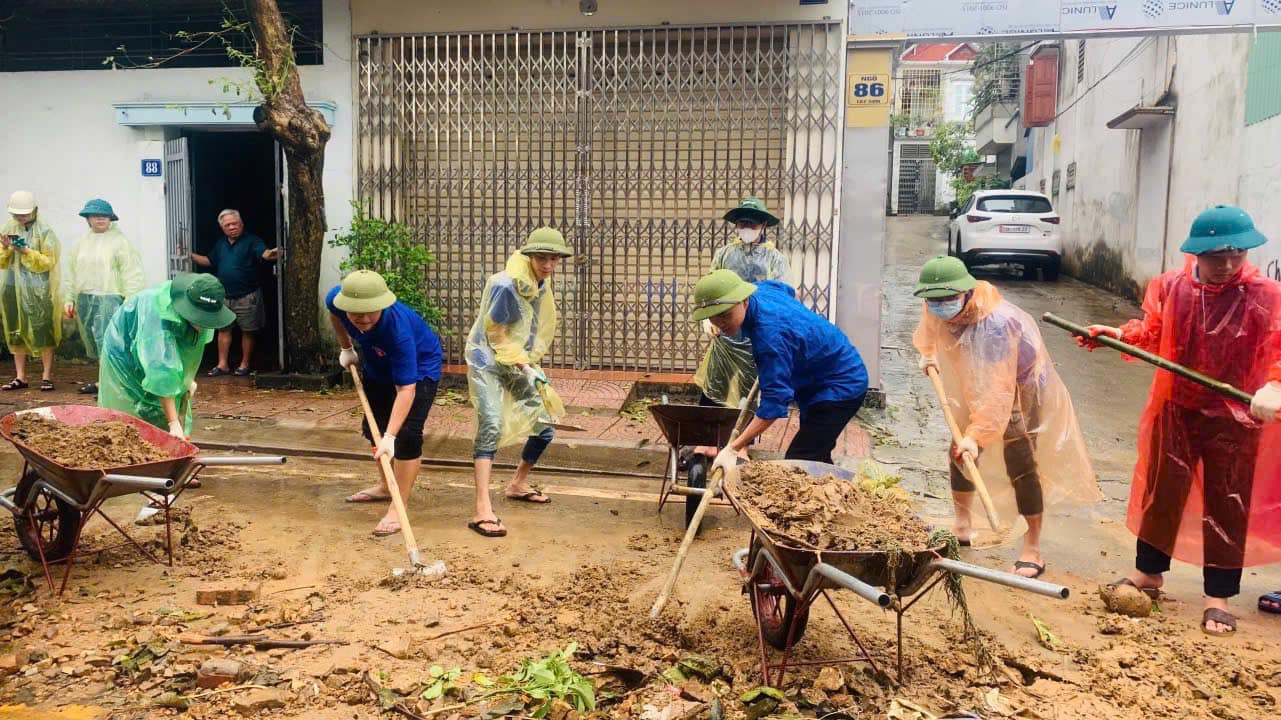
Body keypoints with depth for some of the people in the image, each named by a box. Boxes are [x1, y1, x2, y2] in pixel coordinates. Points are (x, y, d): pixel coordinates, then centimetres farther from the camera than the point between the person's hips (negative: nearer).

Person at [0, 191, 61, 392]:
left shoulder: (44, 231, -3)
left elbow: (49, 262, -6)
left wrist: (26, 251, -17)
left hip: (37, 290, -5)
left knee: (43, 332, -5)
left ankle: (47, 376, 2)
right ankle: (20, 377, 15)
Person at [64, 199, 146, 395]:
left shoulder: (119, 241, -3)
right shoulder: (82, 242, 14)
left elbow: (131, 274, -8)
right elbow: (71, 273, 19)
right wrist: (69, 299, 14)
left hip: (109, 297, -6)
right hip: (84, 299, 6)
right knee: (94, 342, 9)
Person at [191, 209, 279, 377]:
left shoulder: (252, 241, -9)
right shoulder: (220, 243, 12)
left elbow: (263, 253, -27)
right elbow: (209, 261, 24)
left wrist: (271, 254, -51)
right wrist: (190, 255, 12)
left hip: (247, 296, -6)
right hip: (224, 296, 6)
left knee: (247, 331, 3)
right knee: (223, 329, 9)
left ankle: (245, 364, 14)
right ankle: (223, 364, 16)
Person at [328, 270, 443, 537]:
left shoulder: (398, 328, -44)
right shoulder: (336, 299, -28)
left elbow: (406, 389, -44)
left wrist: (389, 437, -48)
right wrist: (346, 349, 8)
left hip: (419, 368, -7)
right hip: (378, 365, 7)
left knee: (407, 434, -19)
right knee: (373, 428, 18)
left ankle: (398, 509, -12)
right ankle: (387, 486, 40)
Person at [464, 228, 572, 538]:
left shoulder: (542, 283, 1)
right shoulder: (506, 285, -24)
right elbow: (497, 335, -17)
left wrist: (530, 364, 14)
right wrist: (525, 367, -16)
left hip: (519, 360, 8)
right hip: (488, 360, -8)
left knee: (544, 427, 9)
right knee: (492, 425, -24)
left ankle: (518, 485, 34)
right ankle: (482, 511, -27)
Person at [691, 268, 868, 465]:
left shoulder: (770, 334, -36)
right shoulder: (759, 288, -8)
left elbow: (775, 400, -38)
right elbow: (791, 292, 17)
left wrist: (734, 448, -42)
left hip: (840, 387, -11)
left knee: (799, 461, -18)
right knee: (817, 459, 18)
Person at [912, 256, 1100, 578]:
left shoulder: (995, 323, -40)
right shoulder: (936, 310, -18)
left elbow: (998, 390, -42)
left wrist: (977, 434, -45)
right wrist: (928, 353, 2)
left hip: (1020, 384, -7)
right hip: (974, 384, 8)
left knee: (1020, 464, -13)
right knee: (960, 449, 10)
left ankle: (1033, 551, -5)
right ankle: (962, 526, 27)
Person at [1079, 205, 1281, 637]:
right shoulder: (1170, 287, -2)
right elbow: (1151, 335, 7)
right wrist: (1120, 335, -11)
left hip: (1235, 416, -2)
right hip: (1176, 410, 3)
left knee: (1227, 504, 6)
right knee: (1162, 491, 13)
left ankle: (1218, 596, 20)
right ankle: (1149, 572, 31)